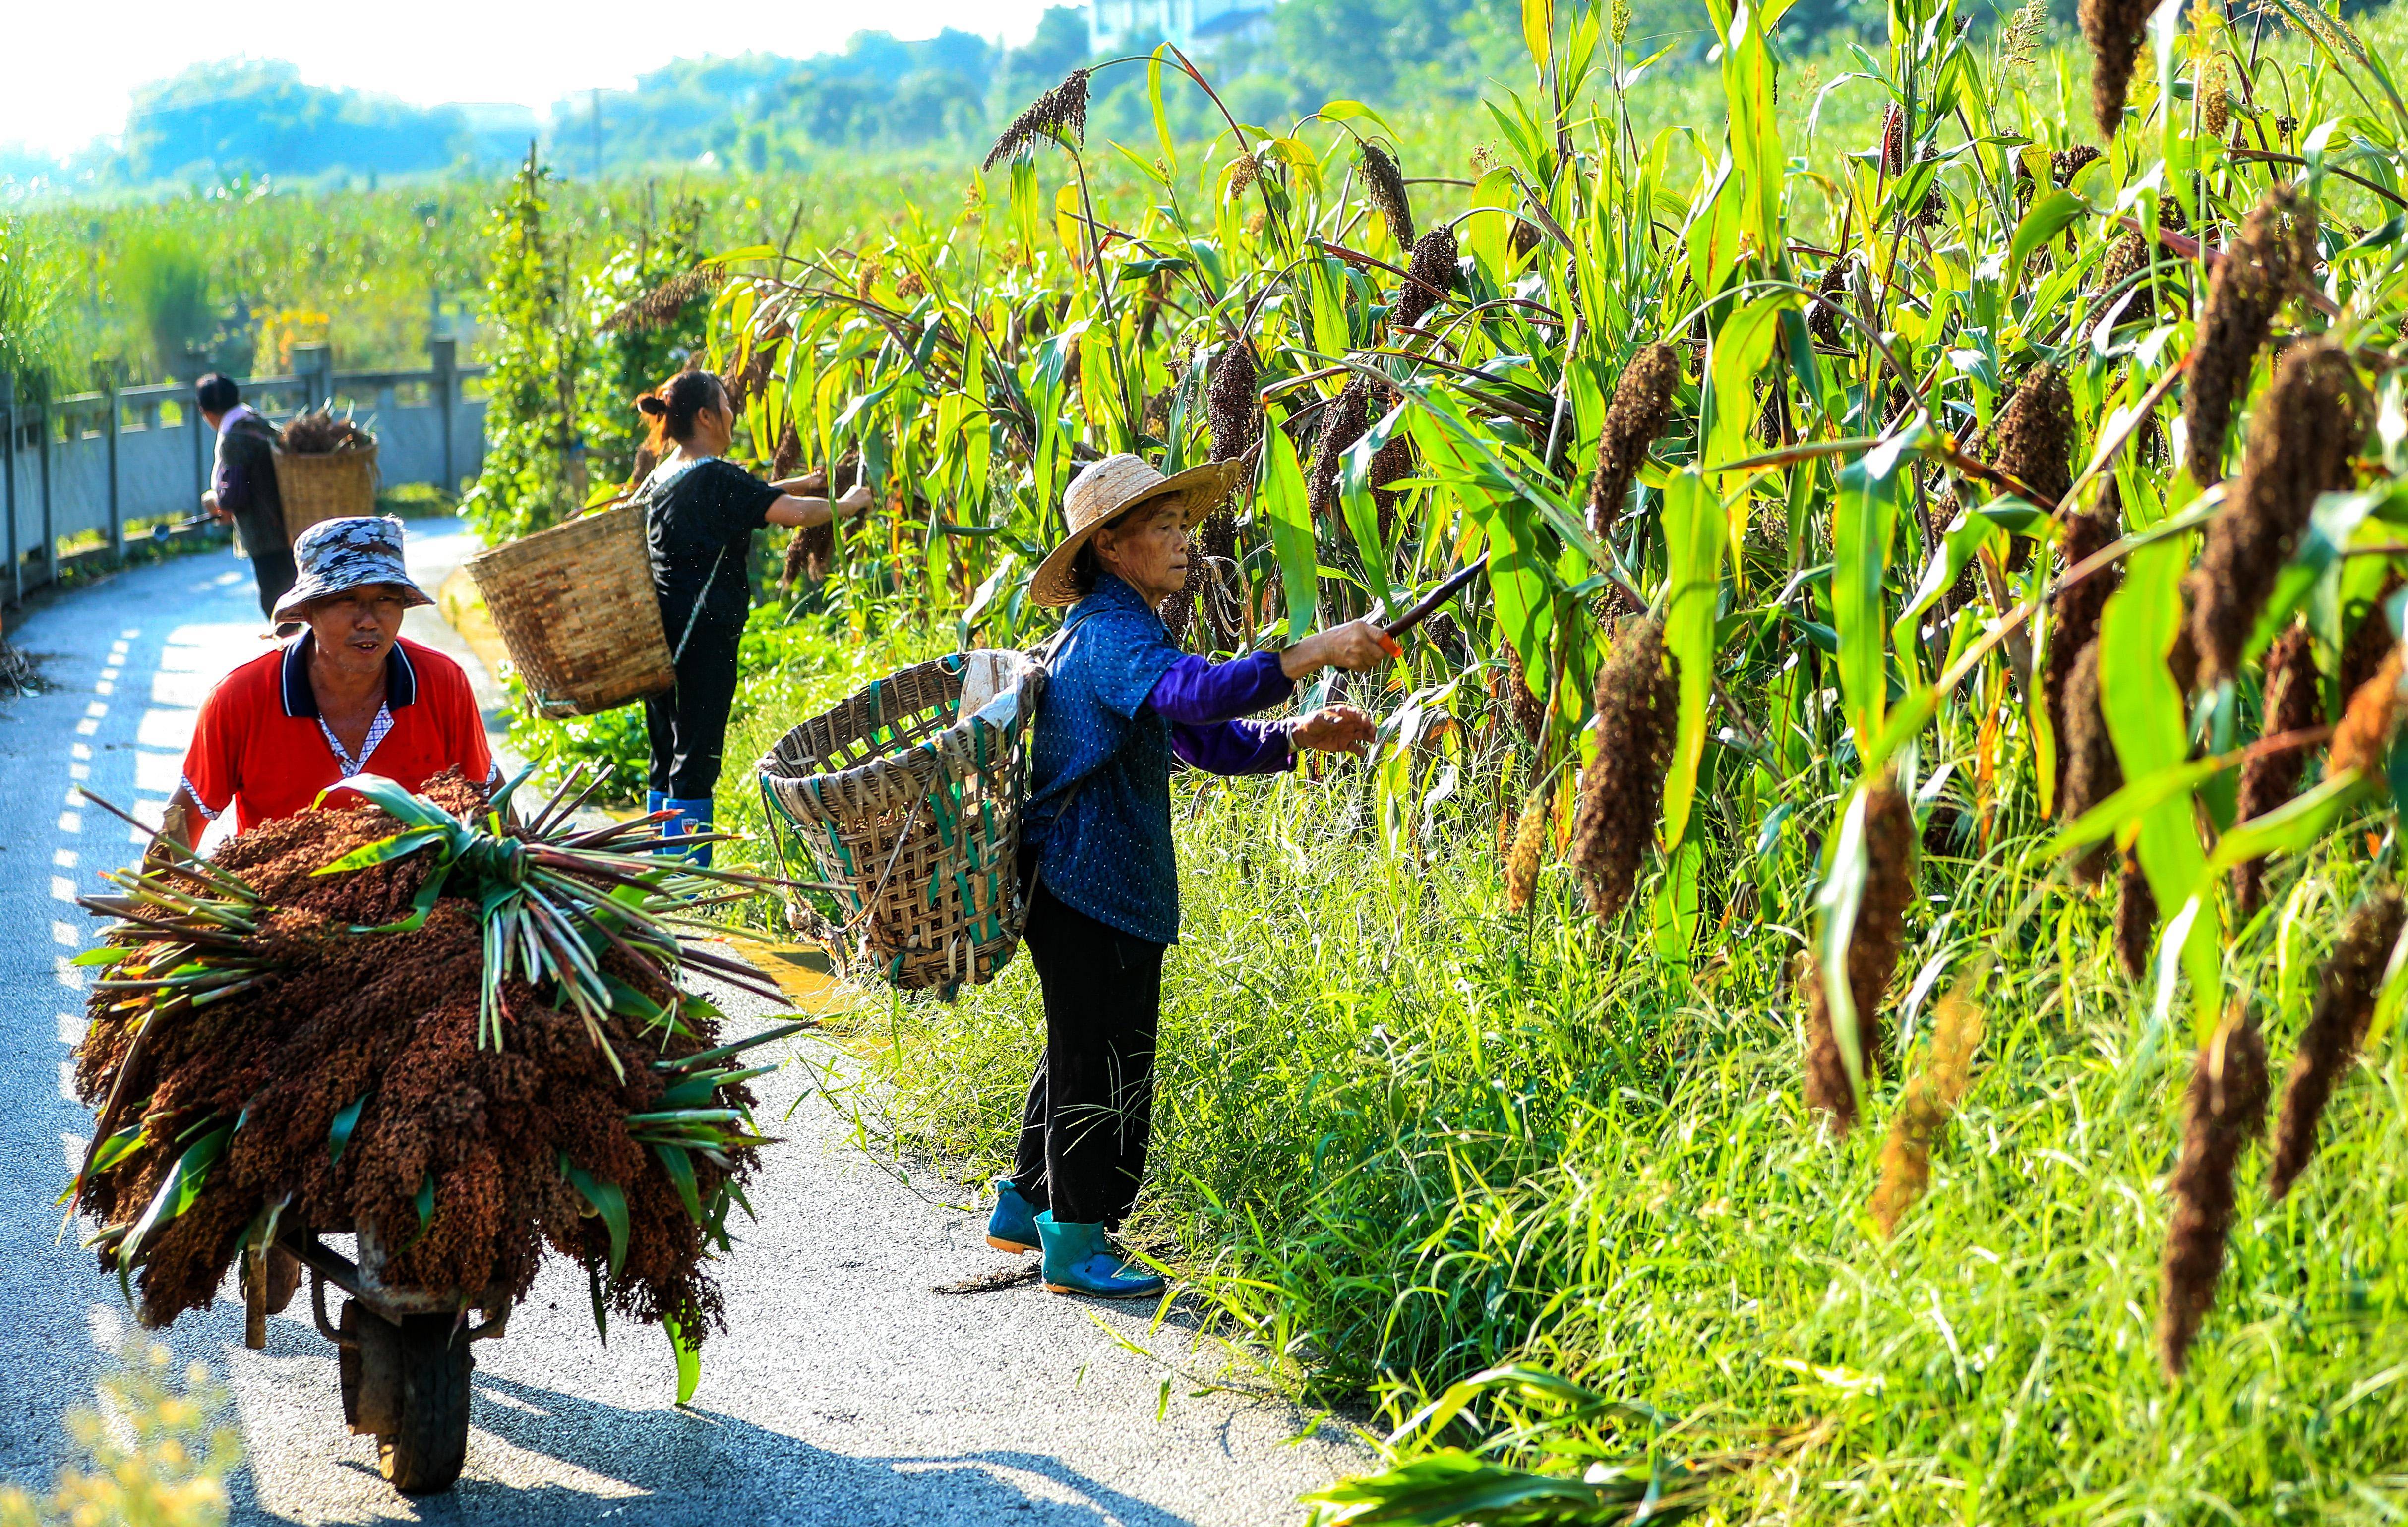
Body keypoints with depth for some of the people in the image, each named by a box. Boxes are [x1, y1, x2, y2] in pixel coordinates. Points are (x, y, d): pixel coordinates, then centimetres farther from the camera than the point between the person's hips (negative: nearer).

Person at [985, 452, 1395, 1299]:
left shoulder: (1117, 631, 17)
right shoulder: (1112, 633, -18)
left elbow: (1205, 741, 16)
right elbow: (1195, 695, -39)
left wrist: (1295, 737, 0)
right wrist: (1314, 652, -42)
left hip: (1078, 880, 11)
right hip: (1090, 885, -11)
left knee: (1084, 1050, 21)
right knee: (1102, 1060, -3)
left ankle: (1026, 1204, 33)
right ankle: (1076, 1244, 6)